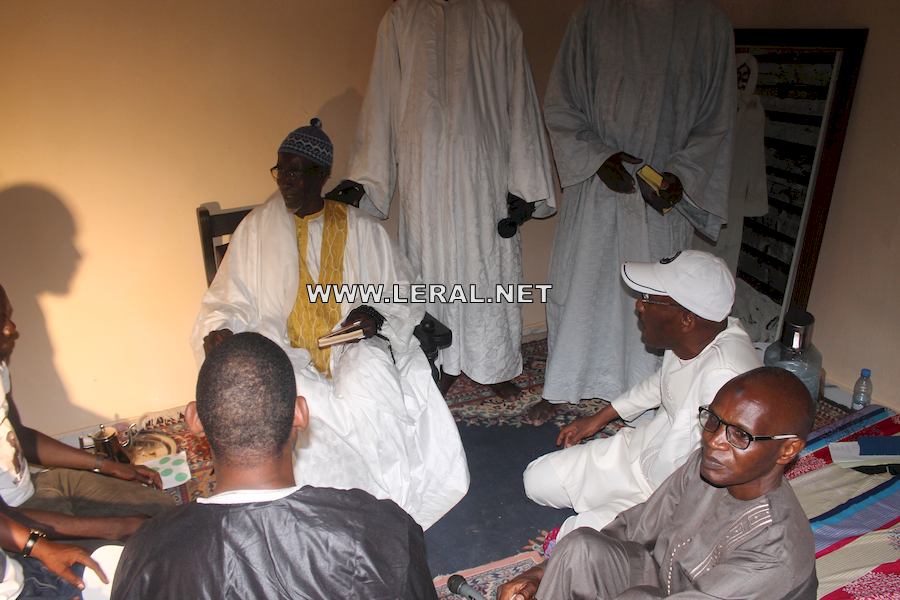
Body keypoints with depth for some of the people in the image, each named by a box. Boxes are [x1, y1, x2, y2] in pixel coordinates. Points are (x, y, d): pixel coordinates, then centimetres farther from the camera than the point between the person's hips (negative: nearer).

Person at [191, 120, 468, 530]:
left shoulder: (361, 228, 9)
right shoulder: (256, 228, 9)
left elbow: (402, 291, 11)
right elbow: (231, 300, 9)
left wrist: (376, 314, -9)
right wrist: (219, 330, -12)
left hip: (353, 342, 0)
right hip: (285, 351, 1)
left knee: (370, 378, -34)